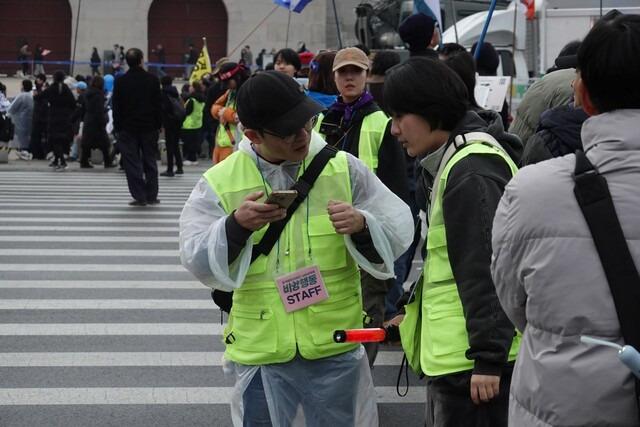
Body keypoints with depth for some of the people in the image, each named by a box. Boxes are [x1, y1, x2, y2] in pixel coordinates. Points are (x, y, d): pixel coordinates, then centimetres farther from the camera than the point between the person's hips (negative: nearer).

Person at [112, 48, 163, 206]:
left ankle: (139, 196, -2)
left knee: (132, 162, 2)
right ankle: (151, 196, 12)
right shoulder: (152, 80, -4)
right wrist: (158, 124, 9)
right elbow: (158, 105, 0)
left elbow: (116, 107, -3)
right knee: (150, 161, 11)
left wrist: (117, 127, 5)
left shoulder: (120, 82, -6)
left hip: (127, 128, -1)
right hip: (149, 127, 2)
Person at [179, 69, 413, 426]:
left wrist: (362, 225, -24)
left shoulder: (343, 168, -1)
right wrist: (236, 225, -24)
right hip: (262, 352, -1)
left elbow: (398, 232, -3)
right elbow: (198, 262, -7)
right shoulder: (219, 183, -3)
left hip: (335, 346, 1)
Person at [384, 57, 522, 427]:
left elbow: (487, 271, -21)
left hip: (472, 359, -10)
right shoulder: (455, 161, 16)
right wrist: (415, 317, 22)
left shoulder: (470, 170, -16)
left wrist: (487, 358, -21)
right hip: (453, 355, 10)